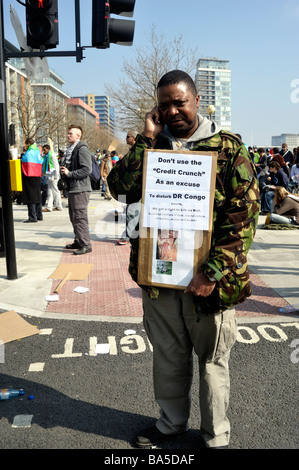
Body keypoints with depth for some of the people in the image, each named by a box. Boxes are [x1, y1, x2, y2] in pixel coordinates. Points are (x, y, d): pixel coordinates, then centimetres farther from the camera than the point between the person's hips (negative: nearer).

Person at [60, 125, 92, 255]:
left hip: (80, 189, -10)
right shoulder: (70, 150, 19)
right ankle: (78, 241, 26)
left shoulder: (82, 149, -11)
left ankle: (86, 245, -4)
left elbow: (87, 170, -20)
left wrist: (69, 173, -18)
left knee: (80, 217, -9)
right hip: (72, 188, 10)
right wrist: (64, 170, 9)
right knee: (73, 217, 15)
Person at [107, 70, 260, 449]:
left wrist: (213, 272, -18)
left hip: (207, 279, -3)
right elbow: (120, 187, -7)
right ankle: (171, 421, 43)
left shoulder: (228, 148, -5)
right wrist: (147, 138, -10)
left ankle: (216, 436, 36)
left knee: (212, 361, 13)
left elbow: (243, 214, -10)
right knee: (167, 355, 20)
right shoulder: (150, 146, 7)